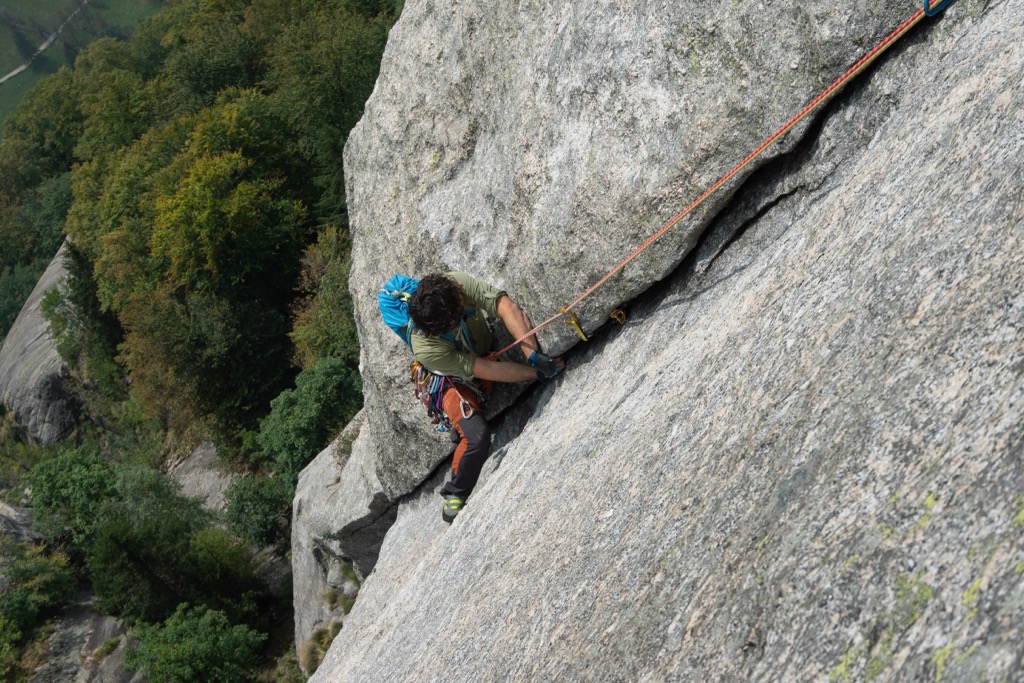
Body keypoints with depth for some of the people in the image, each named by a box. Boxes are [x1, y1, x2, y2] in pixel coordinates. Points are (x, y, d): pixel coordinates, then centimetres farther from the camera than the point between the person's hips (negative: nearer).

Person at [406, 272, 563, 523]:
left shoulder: (458, 284, -33)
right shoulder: (426, 349, -39)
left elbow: (508, 308, -39)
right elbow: (488, 371, -36)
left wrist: (534, 356, -49)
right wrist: (539, 372, -35)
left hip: (487, 349, 7)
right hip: (457, 382, -7)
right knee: (477, 436, -26)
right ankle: (455, 493, 2)